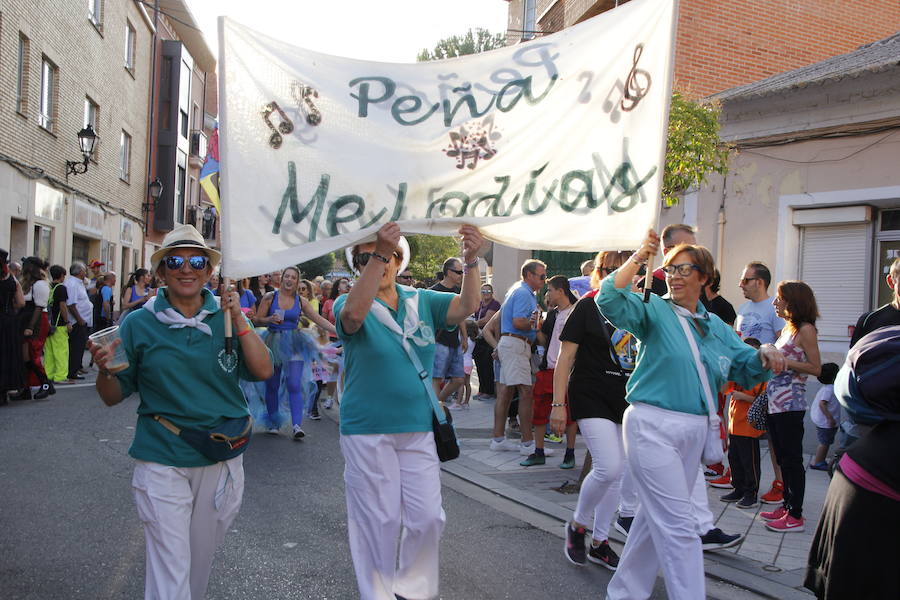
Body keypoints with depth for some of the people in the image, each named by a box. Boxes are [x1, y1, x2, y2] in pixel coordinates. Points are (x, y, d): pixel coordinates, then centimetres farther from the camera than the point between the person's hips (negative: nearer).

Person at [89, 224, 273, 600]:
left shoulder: (225, 318, 2)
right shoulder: (139, 324, -3)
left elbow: (263, 371, -9)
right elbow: (113, 396, 1)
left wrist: (239, 320, -14)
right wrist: (104, 370, -19)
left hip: (222, 457, 3)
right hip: (162, 460, -2)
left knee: (201, 556, 20)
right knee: (170, 568, -2)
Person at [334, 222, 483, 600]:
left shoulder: (421, 302, 6)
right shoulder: (350, 304, -5)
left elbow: (467, 306, -9)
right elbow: (353, 313, -29)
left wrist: (471, 260, -27)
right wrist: (378, 254, -38)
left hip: (419, 428, 4)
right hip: (368, 431, -3)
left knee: (428, 517, 7)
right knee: (379, 521, 5)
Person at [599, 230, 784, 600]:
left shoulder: (716, 327, 13)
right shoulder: (654, 310, -4)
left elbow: (746, 370, 11)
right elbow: (609, 300, -19)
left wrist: (764, 356, -10)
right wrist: (638, 258, -23)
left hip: (695, 430, 7)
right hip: (653, 426, -7)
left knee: (657, 518, 16)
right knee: (679, 526, -7)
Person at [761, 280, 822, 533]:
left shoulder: (805, 329, -9)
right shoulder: (787, 328, 16)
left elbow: (816, 368, -13)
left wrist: (784, 362, -17)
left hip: (790, 405, -9)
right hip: (775, 403, 9)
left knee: (792, 460, -3)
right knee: (783, 459, 14)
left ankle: (796, 515, 4)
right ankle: (787, 505, 24)